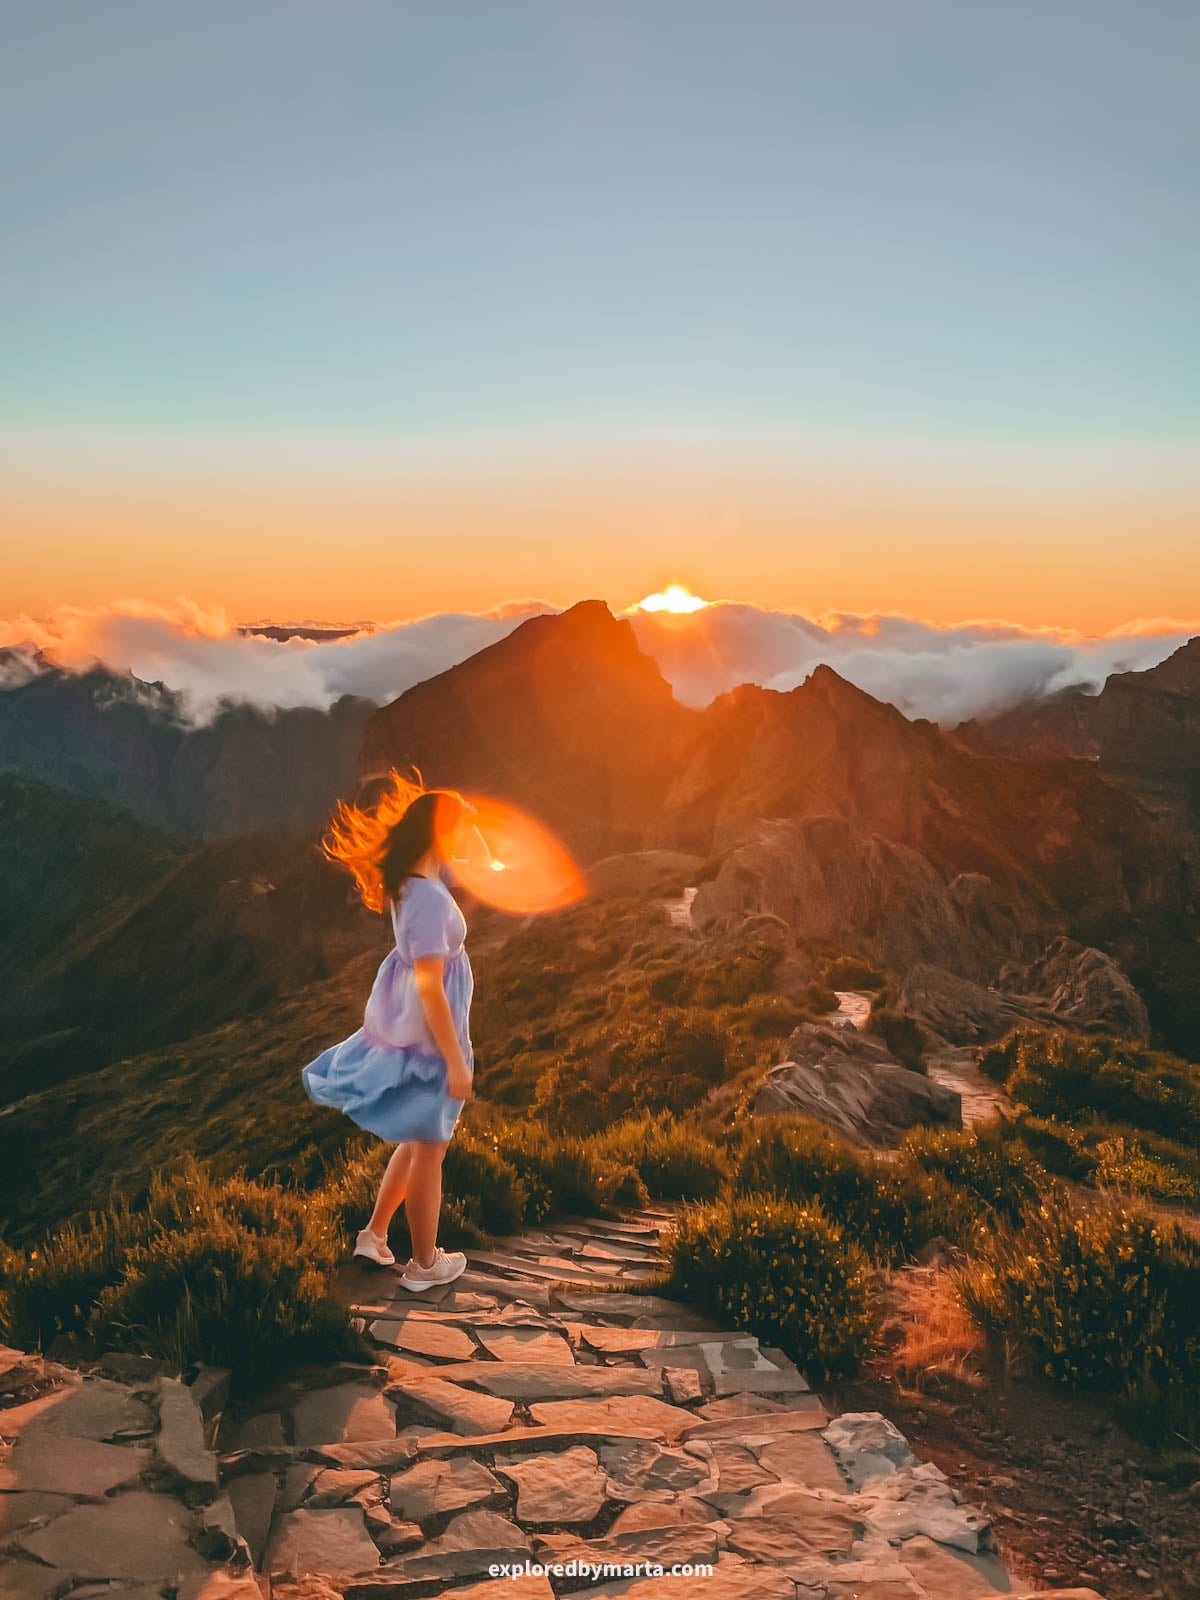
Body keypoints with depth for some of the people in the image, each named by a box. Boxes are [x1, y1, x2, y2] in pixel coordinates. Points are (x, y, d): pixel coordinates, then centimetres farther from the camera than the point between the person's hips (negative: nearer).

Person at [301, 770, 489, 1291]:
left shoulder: (412, 885, 0)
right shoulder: (429, 897, -26)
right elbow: (430, 988, -25)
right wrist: (455, 1060, -22)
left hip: (412, 1031, 9)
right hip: (427, 1040, -9)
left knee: (418, 1142, 25)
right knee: (429, 1151, 8)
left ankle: (374, 1234, 36)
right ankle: (425, 1264, 24)